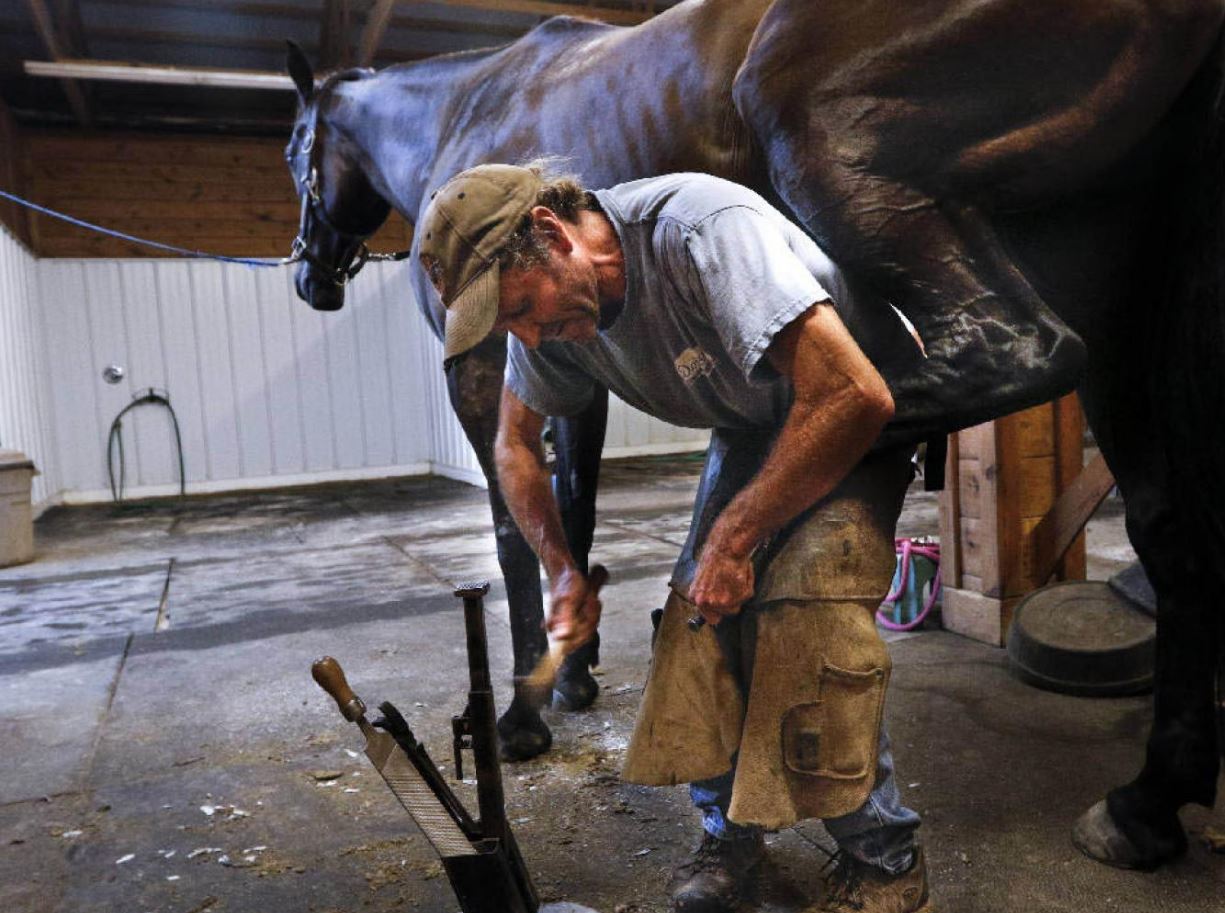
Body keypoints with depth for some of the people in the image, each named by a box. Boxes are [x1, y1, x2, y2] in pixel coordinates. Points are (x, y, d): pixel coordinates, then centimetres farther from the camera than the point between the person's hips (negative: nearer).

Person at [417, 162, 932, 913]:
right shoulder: (549, 297, -11)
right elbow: (517, 443, 4)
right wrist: (564, 567, -8)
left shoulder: (701, 230, -35)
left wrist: (734, 535, -31)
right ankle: (731, 824, 13)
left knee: (808, 603, -24)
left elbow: (854, 397, -40)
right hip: (752, 427, 6)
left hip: (853, 424, -6)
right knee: (703, 604, -10)